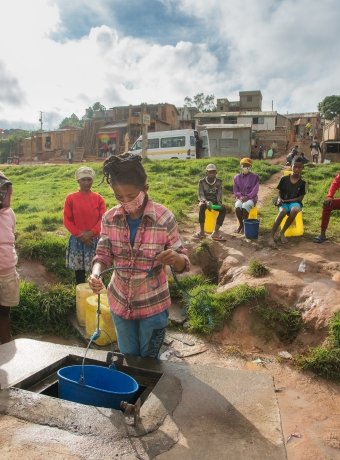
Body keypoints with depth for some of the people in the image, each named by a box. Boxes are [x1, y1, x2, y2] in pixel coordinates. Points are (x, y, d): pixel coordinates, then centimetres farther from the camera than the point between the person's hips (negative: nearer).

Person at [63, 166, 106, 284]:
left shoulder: (98, 198, 1)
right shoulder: (71, 198, -1)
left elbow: (103, 219, -3)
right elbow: (67, 220, 0)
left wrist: (91, 233, -15)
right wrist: (79, 234, -10)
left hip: (95, 240, 0)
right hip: (77, 240, 0)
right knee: (79, 269, 9)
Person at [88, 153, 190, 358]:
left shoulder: (164, 218, -19)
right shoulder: (110, 218, -10)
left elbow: (183, 263, -13)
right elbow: (103, 255, -3)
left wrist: (176, 259, -36)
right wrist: (96, 273, -25)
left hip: (153, 305, -3)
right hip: (120, 302, 3)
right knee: (127, 358, 23)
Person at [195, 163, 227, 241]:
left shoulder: (219, 182, 1)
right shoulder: (202, 182, -6)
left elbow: (219, 194, -4)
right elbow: (200, 195, -14)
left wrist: (219, 202, -27)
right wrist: (206, 201, -35)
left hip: (215, 201, 2)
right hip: (204, 201, -2)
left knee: (223, 208, -29)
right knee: (202, 206, -38)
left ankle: (216, 232, -35)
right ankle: (202, 231, -36)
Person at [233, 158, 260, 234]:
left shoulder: (255, 177, 2)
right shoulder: (237, 177, 10)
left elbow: (255, 190, -6)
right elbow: (235, 190, 7)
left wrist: (247, 197, -20)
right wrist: (240, 196, -13)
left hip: (251, 198, -2)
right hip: (240, 198, 2)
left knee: (245, 207, -35)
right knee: (237, 207, -32)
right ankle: (240, 224, -12)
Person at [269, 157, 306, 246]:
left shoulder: (302, 182, 1)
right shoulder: (284, 179, 1)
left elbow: (300, 198, -1)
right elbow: (280, 192, 7)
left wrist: (288, 200, -12)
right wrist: (279, 199, -15)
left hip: (294, 202, 0)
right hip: (283, 202, 0)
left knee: (294, 210, -37)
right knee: (282, 211, -36)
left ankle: (282, 232, -19)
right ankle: (271, 236, -36)